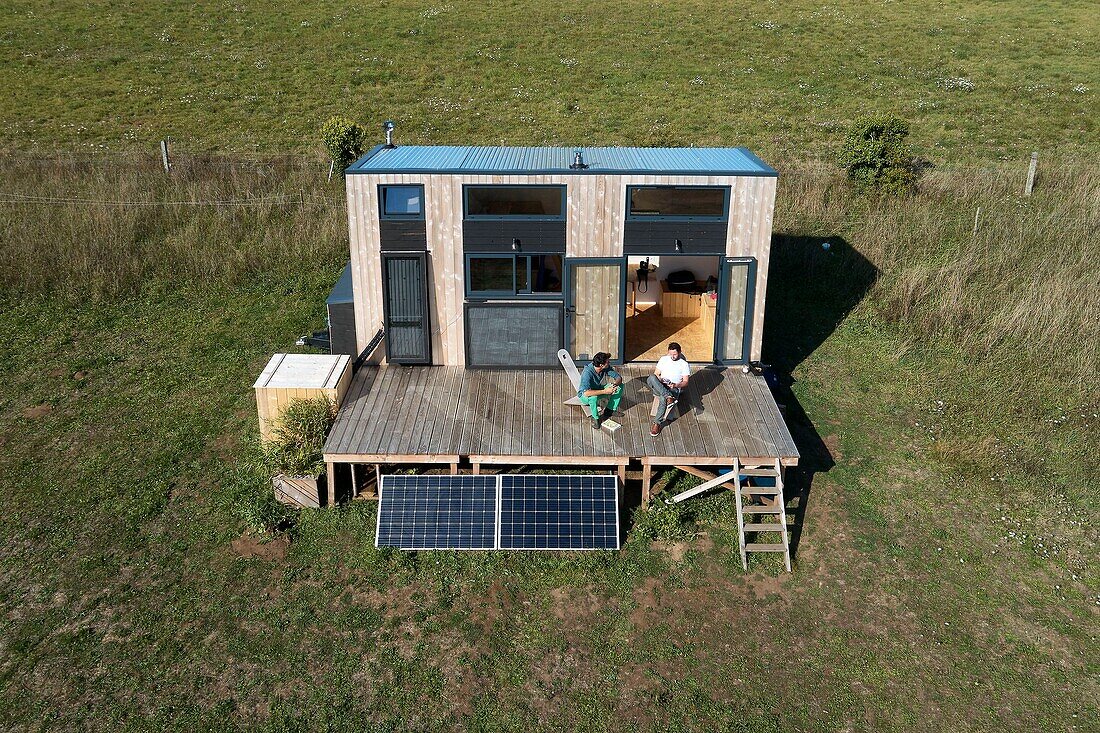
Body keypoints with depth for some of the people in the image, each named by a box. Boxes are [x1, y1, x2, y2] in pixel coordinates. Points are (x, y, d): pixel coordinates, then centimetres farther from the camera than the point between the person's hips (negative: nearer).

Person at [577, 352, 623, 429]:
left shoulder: (606, 368, -18)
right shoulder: (587, 373, -36)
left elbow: (619, 378, -9)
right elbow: (586, 393, -45)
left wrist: (615, 384, -33)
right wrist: (604, 391, -44)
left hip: (599, 389, 6)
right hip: (585, 396, -6)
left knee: (620, 386, -9)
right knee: (593, 397, -40)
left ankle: (609, 410, 4)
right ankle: (595, 417, -13)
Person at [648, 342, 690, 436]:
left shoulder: (684, 364, 7)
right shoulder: (663, 359, 16)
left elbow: (685, 382, 2)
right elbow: (656, 374, 15)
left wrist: (676, 385, -18)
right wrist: (658, 379, -10)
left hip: (674, 389, -3)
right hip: (659, 386, 3)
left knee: (663, 398, -39)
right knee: (651, 378, -32)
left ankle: (657, 423, -32)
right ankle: (668, 397, -41)